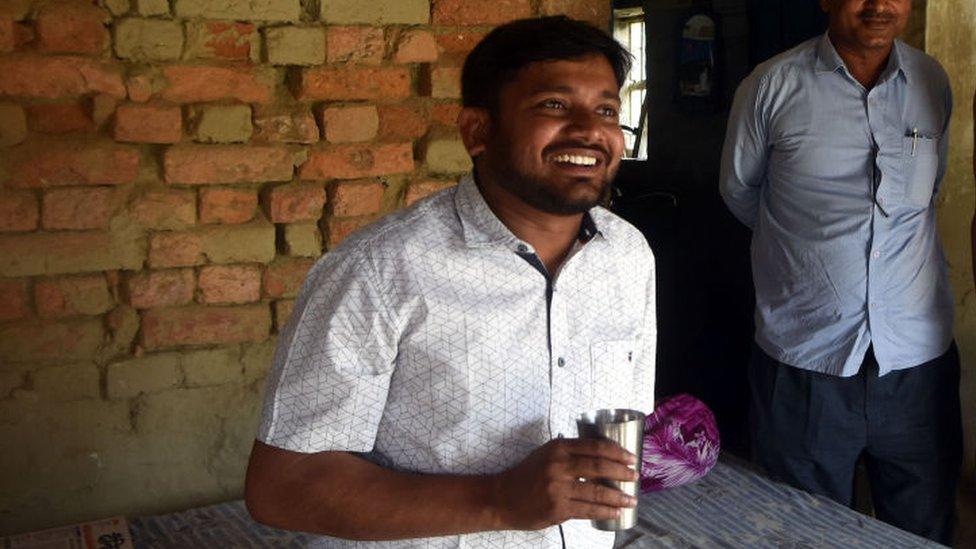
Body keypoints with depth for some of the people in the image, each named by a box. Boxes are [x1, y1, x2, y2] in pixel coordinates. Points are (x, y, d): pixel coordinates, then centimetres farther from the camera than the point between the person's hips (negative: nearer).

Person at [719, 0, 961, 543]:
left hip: (919, 361, 3)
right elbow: (739, 191, 10)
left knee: (926, 535, 13)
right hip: (803, 363, -2)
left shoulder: (934, 83, 6)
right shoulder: (772, 87, -5)